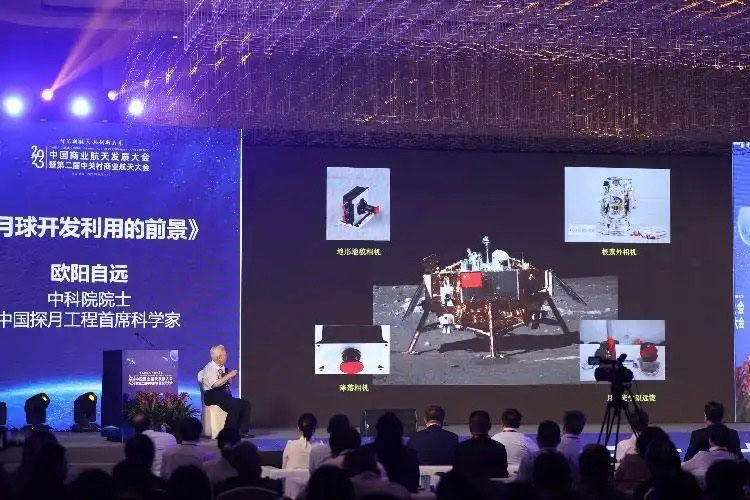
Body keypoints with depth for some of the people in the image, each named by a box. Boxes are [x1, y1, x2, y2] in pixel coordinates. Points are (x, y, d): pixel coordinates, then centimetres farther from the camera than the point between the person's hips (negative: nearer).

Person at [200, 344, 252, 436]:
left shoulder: (223, 367, 17)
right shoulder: (209, 368, -10)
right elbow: (215, 384, -23)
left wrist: (230, 376, 7)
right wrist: (229, 376, -18)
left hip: (224, 394, 9)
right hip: (213, 396, -9)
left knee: (246, 404, -7)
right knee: (234, 405, -30)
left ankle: (243, 431, -9)